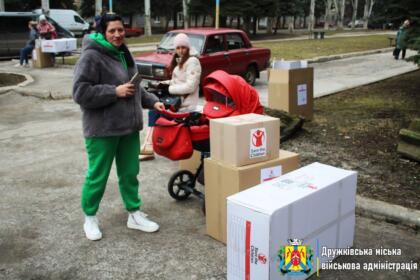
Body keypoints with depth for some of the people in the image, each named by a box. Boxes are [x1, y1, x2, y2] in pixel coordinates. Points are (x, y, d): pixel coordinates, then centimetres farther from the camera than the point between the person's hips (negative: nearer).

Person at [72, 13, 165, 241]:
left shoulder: (124, 54, 12)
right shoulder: (91, 57, -13)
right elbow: (80, 93, -19)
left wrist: (152, 101, 10)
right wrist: (115, 92, -21)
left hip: (129, 127, 7)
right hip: (102, 130, -7)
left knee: (130, 173, 15)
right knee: (98, 176, 6)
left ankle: (135, 214, 28)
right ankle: (90, 218, 25)